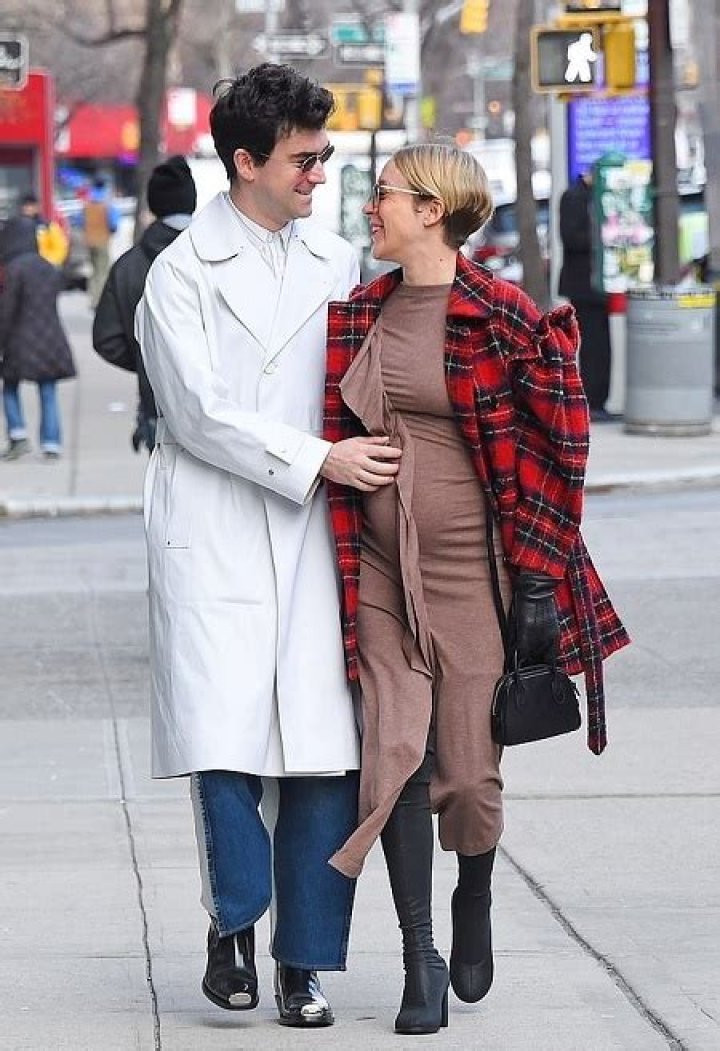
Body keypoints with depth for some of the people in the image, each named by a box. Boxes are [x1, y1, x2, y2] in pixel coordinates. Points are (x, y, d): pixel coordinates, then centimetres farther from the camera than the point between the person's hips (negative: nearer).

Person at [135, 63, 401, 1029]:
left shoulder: (337, 264, 14)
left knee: (327, 757, -3)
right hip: (216, 536, -3)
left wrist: (368, 463, 6)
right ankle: (234, 923, 11)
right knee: (224, 746, -12)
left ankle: (302, 960, 7)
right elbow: (198, 411, -7)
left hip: (315, 536, 3)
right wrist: (317, 461, -11)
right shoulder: (183, 271, 1)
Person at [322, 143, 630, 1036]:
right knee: (394, 755, -6)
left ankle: (474, 905, 32)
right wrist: (340, 567, 12)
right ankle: (420, 957, 1)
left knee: (469, 766, 3)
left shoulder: (504, 318, -8)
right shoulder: (356, 317, 9)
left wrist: (538, 577, -9)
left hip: (473, 566, -4)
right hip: (381, 570, 4)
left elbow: (557, 450, -6)